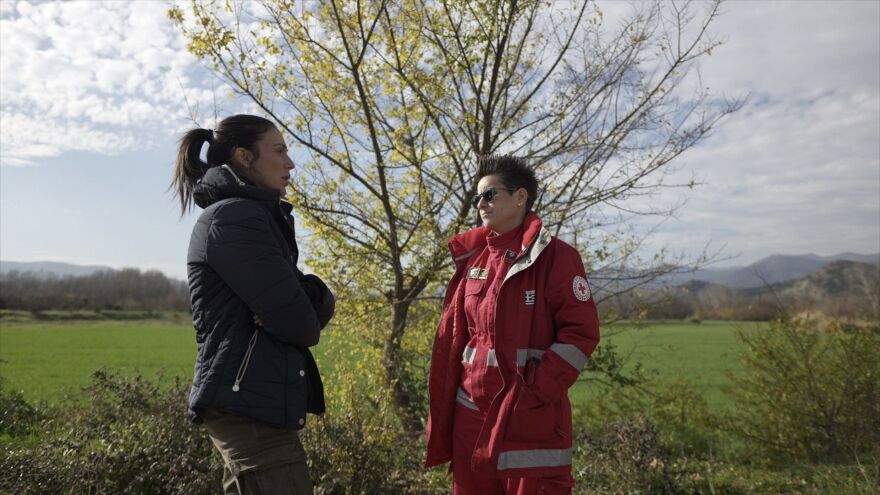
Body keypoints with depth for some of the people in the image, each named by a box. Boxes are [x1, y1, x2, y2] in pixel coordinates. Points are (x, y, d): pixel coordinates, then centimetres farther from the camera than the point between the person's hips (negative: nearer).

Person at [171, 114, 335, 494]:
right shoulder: (234, 216, -13)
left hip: (248, 401, 10)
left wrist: (314, 299, -11)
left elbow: (320, 303, 11)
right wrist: (308, 328, 3)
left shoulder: (250, 216, 16)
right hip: (251, 405, -10)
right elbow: (291, 316, -19)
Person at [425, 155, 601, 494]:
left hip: (532, 420, -5)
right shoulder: (471, 261, 9)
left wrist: (537, 391, -17)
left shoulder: (555, 257, -5)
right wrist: (439, 426, 9)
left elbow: (581, 333, -10)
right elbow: (449, 344, 10)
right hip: (471, 418, 6)